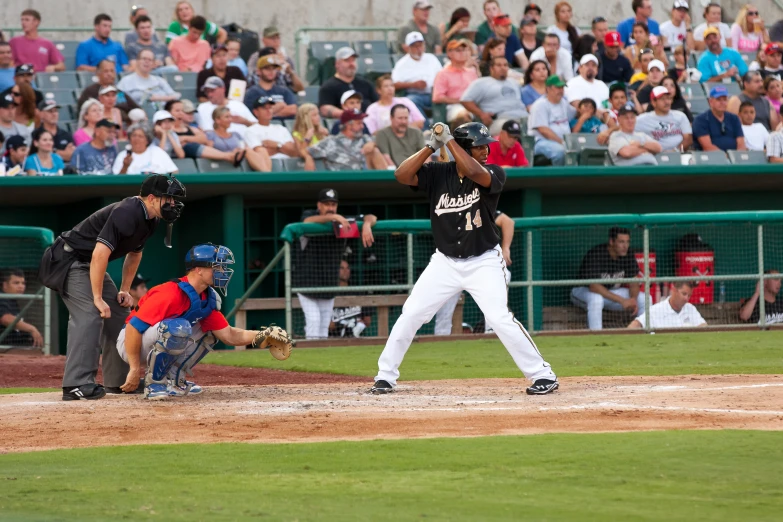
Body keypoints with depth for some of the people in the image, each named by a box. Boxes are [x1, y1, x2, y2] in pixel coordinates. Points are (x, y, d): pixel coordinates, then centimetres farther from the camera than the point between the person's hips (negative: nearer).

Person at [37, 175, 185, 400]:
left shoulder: (149, 219, 3)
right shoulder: (126, 213, -28)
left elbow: (135, 253, 20)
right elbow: (100, 254, -34)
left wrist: (124, 290, 13)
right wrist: (97, 298, -31)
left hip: (91, 265, 10)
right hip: (70, 261, -10)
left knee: (118, 313, 11)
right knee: (89, 316, -24)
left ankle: (119, 380, 20)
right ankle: (77, 384, -30)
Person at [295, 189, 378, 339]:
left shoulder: (343, 222, -2)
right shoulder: (309, 215, -10)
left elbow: (371, 218, -4)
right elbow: (308, 221, -35)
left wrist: (366, 225, -29)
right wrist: (333, 217, -48)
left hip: (329, 285, 4)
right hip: (306, 281, -4)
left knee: (324, 325, 6)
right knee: (313, 320, -14)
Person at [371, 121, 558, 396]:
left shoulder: (494, 173, -10)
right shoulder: (438, 173, -4)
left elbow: (474, 172, -32)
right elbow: (402, 175, -18)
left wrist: (448, 139, -25)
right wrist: (431, 146, -23)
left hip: (484, 263, -3)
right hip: (445, 262, 3)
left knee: (500, 319, -16)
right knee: (410, 315, 0)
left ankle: (543, 375, -8)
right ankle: (385, 375, 13)